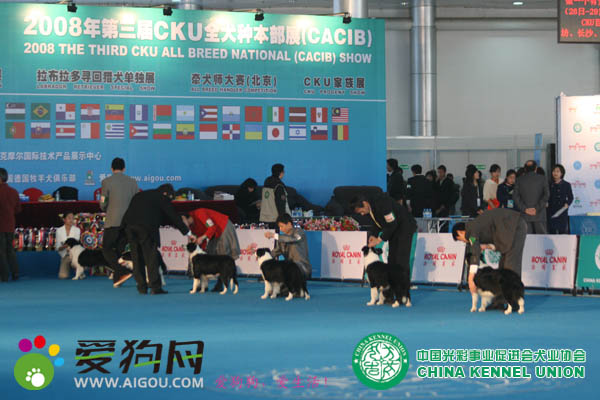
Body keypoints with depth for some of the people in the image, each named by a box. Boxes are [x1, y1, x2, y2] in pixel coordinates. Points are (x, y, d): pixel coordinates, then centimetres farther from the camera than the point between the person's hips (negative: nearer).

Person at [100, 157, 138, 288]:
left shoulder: (107, 181, -5)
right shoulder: (132, 182, 7)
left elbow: (103, 205, -4)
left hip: (113, 221, -4)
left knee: (107, 249, 4)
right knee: (120, 249, 13)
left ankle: (123, 272, -14)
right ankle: (117, 279, 9)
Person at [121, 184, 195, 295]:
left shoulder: (140, 195, 29)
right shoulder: (162, 198, 8)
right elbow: (174, 217, 10)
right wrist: (188, 233, 17)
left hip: (129, 226, 6)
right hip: (146, 227, -6)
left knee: (137, 257, 11)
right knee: (151, 256, -1)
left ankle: (142, 287, 11)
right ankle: (155, 287, -4)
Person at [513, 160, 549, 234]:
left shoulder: (519, 180, 6)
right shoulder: (542, 179, 2)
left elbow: (515, 196, -1)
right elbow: (546, 194, -7)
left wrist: (525, 209, -4)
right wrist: (537, 208, -7)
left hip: (525, 216, 1)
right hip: (539, 216, -1)